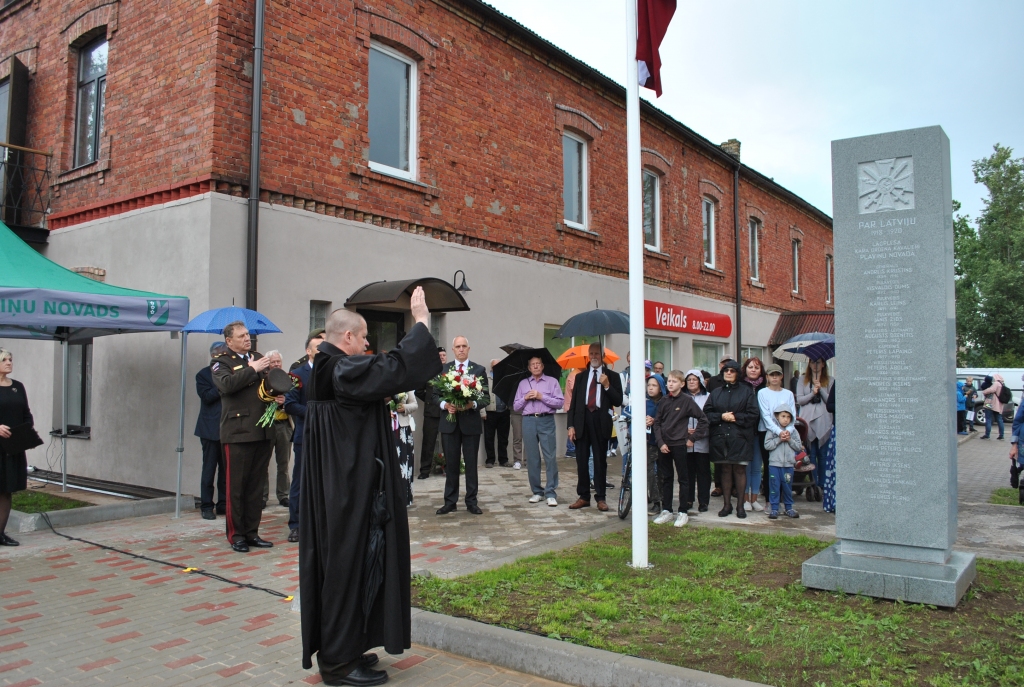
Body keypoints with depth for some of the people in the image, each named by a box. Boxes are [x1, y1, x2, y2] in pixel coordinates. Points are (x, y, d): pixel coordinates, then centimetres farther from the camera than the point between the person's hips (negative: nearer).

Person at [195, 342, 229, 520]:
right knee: (209, 469, 0)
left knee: (226, 469, 7)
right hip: (211, 429, -3)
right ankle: (206, 506, 7)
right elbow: (206, 396, -11)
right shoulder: (203, 375, 2)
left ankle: (223, 504, 15)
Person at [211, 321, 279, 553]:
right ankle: (236, 535, 12)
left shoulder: (260, 358, 16)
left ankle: (252, 532, 20)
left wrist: (280, 398, -2)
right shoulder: (221, 363, 1)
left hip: (263, 432, 5)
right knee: (236, 486, 2)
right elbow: (226, 384, -19)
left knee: (257, 486, 10)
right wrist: (252, 369, -15)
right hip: (238, 432, -5)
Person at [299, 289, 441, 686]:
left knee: (338, 563, 16)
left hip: (333, 487, 11)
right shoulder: (343, 370, -20)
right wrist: (421, 322, -17)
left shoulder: (325, 369, 11)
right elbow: (394, 367, -28)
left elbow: (380, 374, 19)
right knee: (348, 563, -1)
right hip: (349, 490, -10)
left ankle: (335, 649, 28)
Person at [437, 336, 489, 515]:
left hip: (471, 422, -1)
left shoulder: (479, 370, 2)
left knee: (471, 464, 6)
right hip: (449, 422, 1)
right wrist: (445, 405, -14)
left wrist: (472, 404, -19)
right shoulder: (443, 369, 6)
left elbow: (486, 397, -1)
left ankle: (471, 502, 15)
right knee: (451, 463, 8)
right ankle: (450, 501, 17)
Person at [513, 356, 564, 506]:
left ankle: (551, 493, -2)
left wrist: (541, 396, -9)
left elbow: (560, 402, -3)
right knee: (532, 458, 4)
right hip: (528, 422, 3)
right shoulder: (523, 383, 15)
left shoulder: (552, 381, 6)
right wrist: (525, 398, -4)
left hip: (546, 421, -3)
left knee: (550, 457, -6)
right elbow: (516, 406, 13)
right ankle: (537, 491, 13)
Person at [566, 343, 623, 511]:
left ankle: (601, 498, 10)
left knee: (600, 460, 3)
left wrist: (607, 386, -13)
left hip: (601, 421, -2)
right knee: (581, 460, 4)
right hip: (582, 420, 2)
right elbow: (573, 402, 10)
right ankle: (583, 496, 12)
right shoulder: (581, 376, 14)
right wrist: (571, 425, 1)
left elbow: (618, 401, 0)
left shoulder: (612, 376, 7)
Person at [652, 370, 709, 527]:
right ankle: (666, 511, 18)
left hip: (679, 445, -4)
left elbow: (703, 420, -4)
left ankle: (683, 512, 11)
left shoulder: (687, 400, -6)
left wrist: (693, 438, -5)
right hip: (664, 445, 4)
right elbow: (657, 422, 6)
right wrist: (660, 442, -4)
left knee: (683, 478, 5)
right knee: (666, 478, 10)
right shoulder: (664, 400, 5)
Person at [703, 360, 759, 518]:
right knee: (725, 470, 8)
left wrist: (736, 417, -13)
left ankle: (740, 505, 11)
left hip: (740, 438, -3)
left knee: (739, 470, 1)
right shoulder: (716, 393, 11)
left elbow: (753, 414, -5)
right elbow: (706, 413, 5)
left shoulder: (746, 391, 2)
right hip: (720, 438, 3)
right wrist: (721, 416, -10)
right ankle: (727, 504, 17)